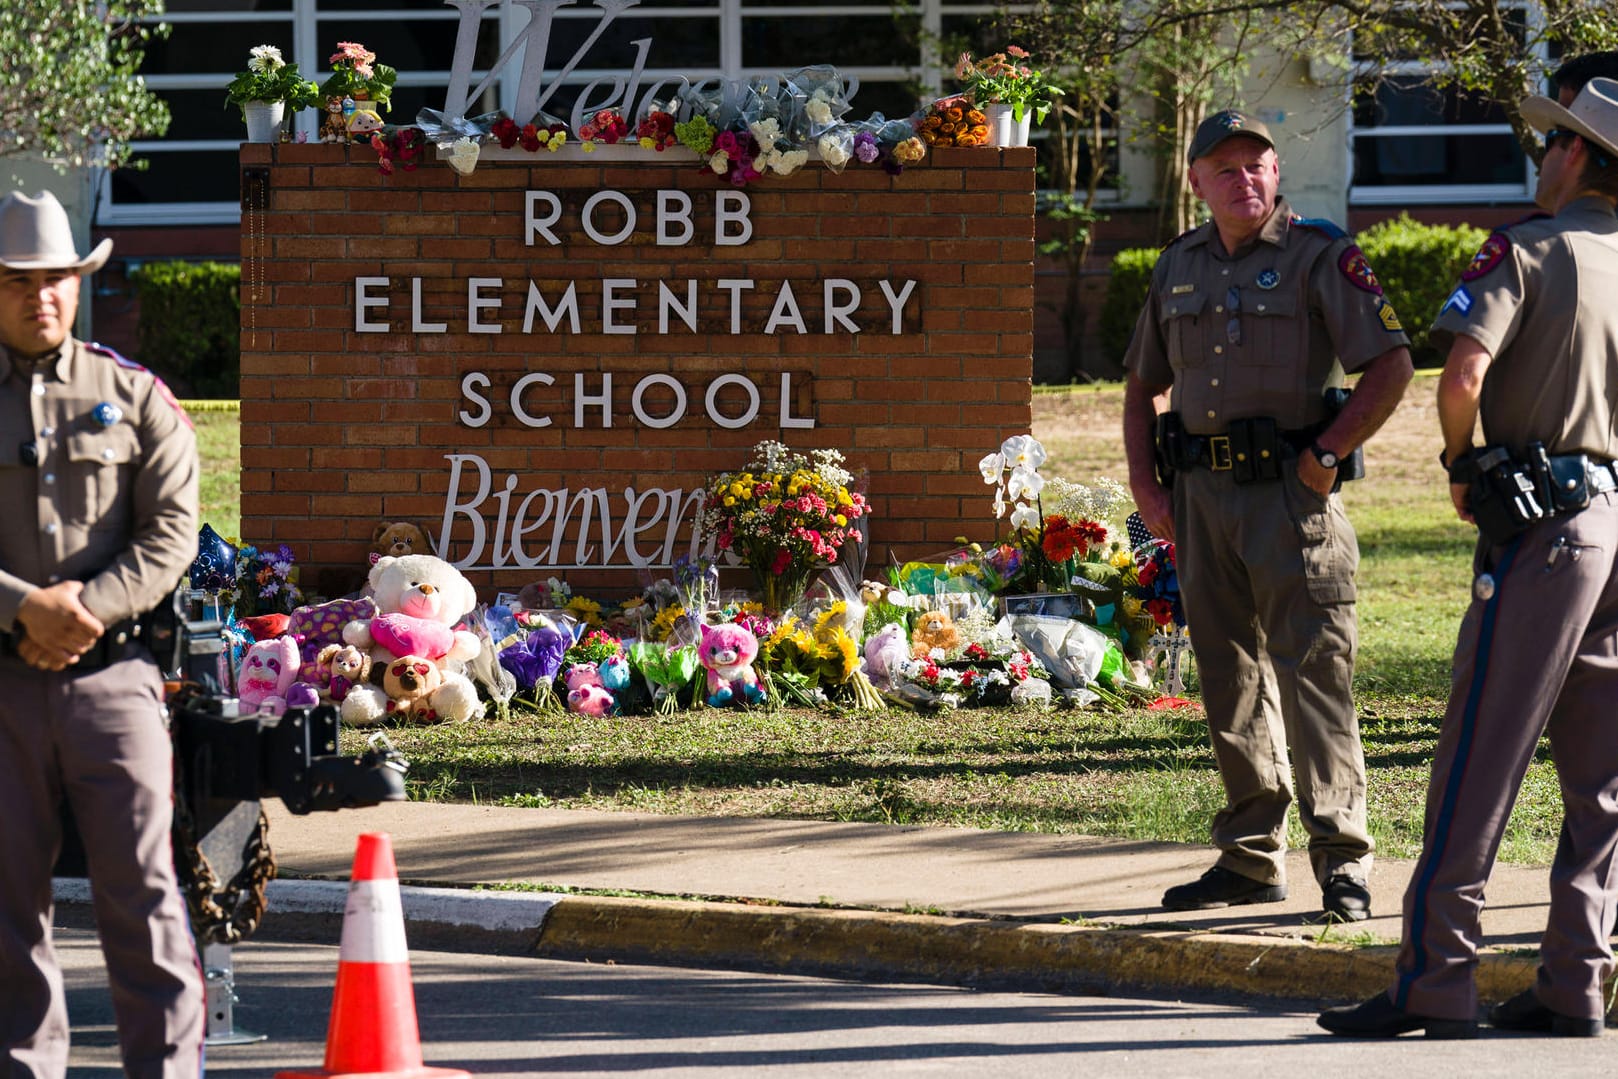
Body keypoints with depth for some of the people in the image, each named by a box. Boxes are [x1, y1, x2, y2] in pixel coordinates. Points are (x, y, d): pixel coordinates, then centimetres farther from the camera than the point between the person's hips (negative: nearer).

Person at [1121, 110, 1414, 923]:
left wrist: (1328, 454, -13)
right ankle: (1251, 857, 17)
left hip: (1291, 491, -6)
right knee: (1229, 679, 10)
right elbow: (1143, 384, 25)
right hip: (1201, 494, 6)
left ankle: (1342, 862, -7)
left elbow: (1392, 365, -9)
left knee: (1312, 673, -9)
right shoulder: (1180, 267, 15)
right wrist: (1145, 484, 13)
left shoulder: (1319, 256, -4)